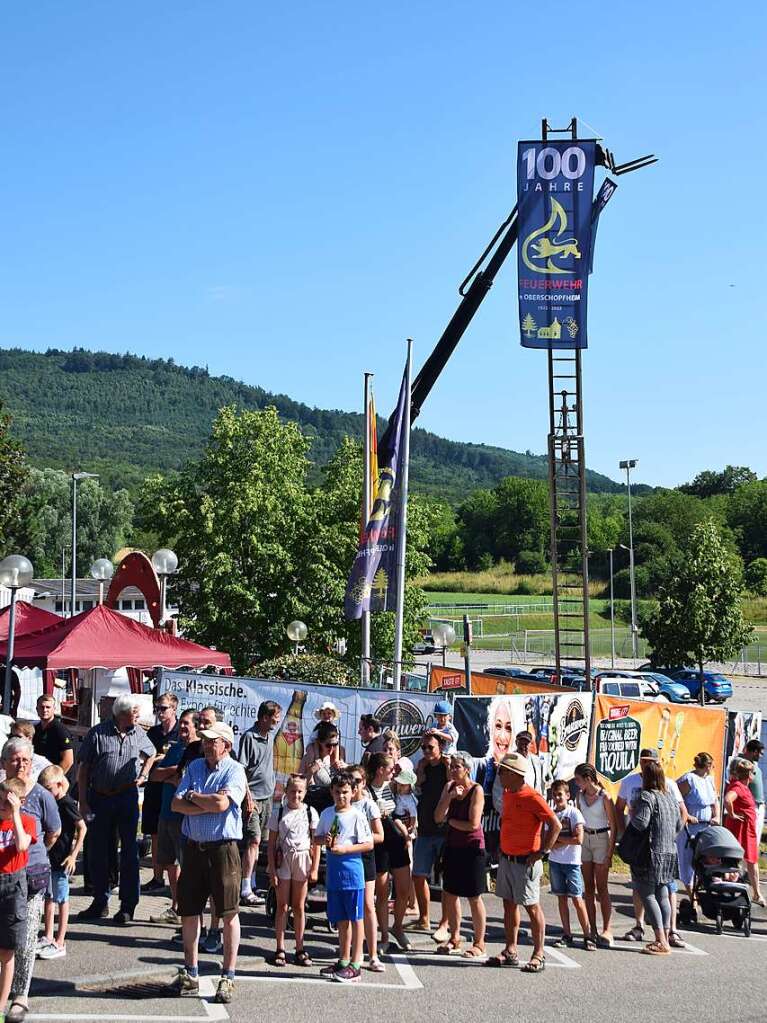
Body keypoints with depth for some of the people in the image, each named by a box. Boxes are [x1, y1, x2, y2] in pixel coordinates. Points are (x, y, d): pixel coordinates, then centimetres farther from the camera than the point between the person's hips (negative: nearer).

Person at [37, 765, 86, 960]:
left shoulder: (67, 803, -16)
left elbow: (82, 828, -18)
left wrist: (73, 855, -20)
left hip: (62, 859, -8)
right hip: (49, 857, 8)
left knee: (61, 900, 0)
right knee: (48, 897, 16)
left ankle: (60, 944, 6)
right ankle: (48, 938, 28)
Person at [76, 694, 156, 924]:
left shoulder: (138, 734, 4)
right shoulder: (98, 733, -6)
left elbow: (151, 754, 25)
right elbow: (83, 768, -3)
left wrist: (143, 776, 9)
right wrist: (83, 801, -7)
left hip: (127, 796, 1)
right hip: (99, 798, -1)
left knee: (129, 852, 2)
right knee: (97, 852, 8)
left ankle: (128, 906, 10)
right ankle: (100, 902, 22)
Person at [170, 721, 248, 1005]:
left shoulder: (234, 771, -7)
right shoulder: (195, 766, 9)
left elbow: (221, 803, -22)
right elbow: (176, 804, 1)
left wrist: (193, 796, -6)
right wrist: (208, 805, -13)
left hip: (223, 848, -6)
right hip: (194, 847, 6)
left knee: (229, 914, -1)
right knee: (188, 911, 11)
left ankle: (228, 977, 8)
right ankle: (190, 974, 24)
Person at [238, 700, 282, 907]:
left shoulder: (271, 734, 11)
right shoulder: (249, 737, -13)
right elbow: (241, 769, -15)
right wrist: (248, 797, -19)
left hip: (267, 796, 8)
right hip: (253, 796, -8)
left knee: (257, 842, 12)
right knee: (253, 841, -12)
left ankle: (251, 884, 19)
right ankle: (246, 891, -13)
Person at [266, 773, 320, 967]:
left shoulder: (310, 812, 1)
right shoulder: (278, 812, 0)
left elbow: (316, 843, 3)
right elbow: (272, 843, 1)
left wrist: (314, 869, -2)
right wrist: (272, 869, -4)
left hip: (302, 859, 0)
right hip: (283, 859, 0)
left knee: (299, 907, 7)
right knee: (282, 906, 2)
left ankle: (300, 949, 14)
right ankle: (280, 949, 7)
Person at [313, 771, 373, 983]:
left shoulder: (357, 815, -9)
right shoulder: (327, 814, 8)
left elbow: (369, 845, -10)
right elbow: (316, 838, 16)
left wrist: (344, 848, -18)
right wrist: (325, 840, -6)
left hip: (352, 872, -6)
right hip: (334, 872, 6)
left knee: (355, 919, 1)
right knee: (341, 920, 14)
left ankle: (355, 965, 5)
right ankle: (343, 961, 24)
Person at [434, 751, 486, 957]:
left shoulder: (476, 790, -13)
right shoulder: (449, 787, 5)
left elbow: (473, 824, -18)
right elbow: (438, 817, -2)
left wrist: (450, 820, -5)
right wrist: (449, 797, -15)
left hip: (472, 848, -6)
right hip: (453, 846, 7)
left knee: (474, 898, 1)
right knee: (450, 894, 12)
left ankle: (479, 944, 12)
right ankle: (454, 939, 26)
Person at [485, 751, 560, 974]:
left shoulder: (532, 797, -18)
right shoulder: (507, 794, 9)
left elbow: (556, 825, -21)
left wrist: (542, 852, -18)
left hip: (525, 862, -9)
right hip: (506, 859, 9)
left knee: (532, 907, -1)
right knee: (509, 905, 12)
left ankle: (538, 955, 6)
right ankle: (510, 952, 20)